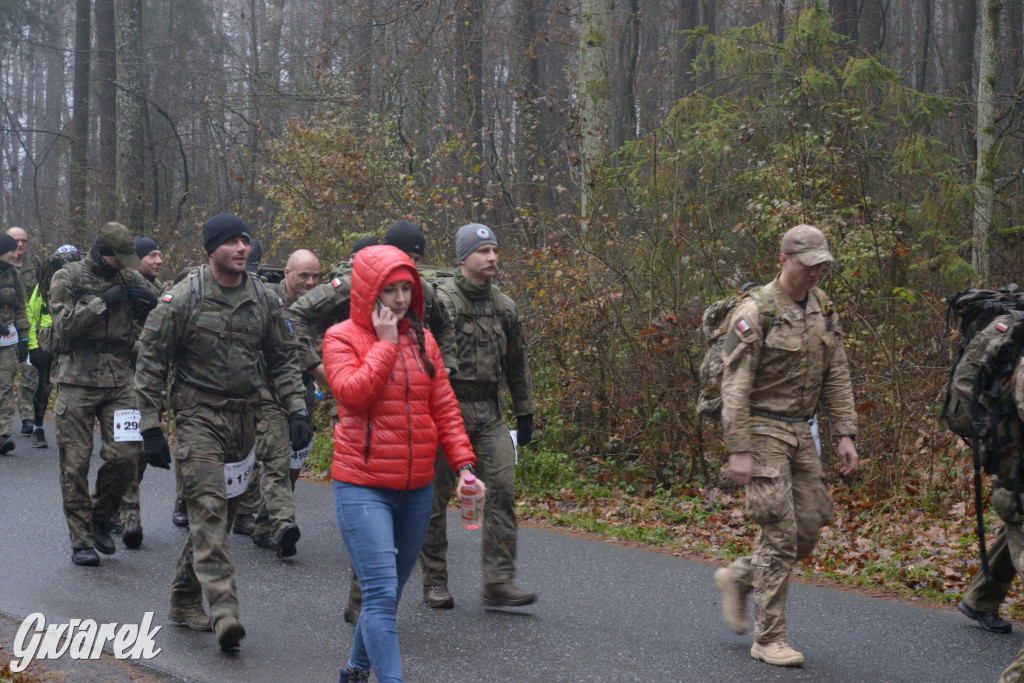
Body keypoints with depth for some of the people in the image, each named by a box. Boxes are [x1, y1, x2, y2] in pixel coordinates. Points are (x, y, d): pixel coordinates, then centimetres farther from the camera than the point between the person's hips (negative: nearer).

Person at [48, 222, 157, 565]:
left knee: (125, 456, -6)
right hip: (77, 380, -3)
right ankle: (81, 540, 8)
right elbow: (64, 324, -12)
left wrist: (149, 306, -5)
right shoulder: (68, 277, 1)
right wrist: (103, 302, -17)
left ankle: (99, 518, 19)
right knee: (76, 464, 0)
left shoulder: (131, 279, 11)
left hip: (120, 381, 3)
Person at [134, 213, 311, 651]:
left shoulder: (264, 300, 6)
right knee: (208, 509, -16)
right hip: (198, 415, -5)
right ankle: (223, 609, -24)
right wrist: (151, 429, -8)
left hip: (245, 417, 5)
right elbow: (151, 363, -5)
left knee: (221, 512, 11)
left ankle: (184, 600, 26)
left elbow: (283, 358, 14)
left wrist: (296, 410, 1)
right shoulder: (183, 299, -8)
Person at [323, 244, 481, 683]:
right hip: (363, 488, -6)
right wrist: (386, 342, -15)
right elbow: (353, 394, -20)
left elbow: (444, 407, 12)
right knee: (381, 593, -15)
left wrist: (463, 464, 3)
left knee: (390, 592, 15)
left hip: (416, 489, 6)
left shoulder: (421, 339, 11)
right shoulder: (342, 338, -3)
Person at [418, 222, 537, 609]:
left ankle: (499, 581, -5)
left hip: (490, 411, 5)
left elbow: (516, 363, 21)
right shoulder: (441, 302, -6)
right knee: (436, 497, 2)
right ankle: (434, 583, 14)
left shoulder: (504, 307, 13)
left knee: (502, 488, -7)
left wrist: (525, 413, 19)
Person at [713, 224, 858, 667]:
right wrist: (738, 451, -20)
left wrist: (845, 434, 4)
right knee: (780, 532, -9)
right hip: (762, 431, -7)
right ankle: (768, 638, 1)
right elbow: (735, 386, -16)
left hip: (801, 432, 7)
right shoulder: (754, 313, -15)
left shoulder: (822, 308, 7)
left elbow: (836, 376, 12)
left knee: (808, 528, 6)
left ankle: (738, 579, 29)